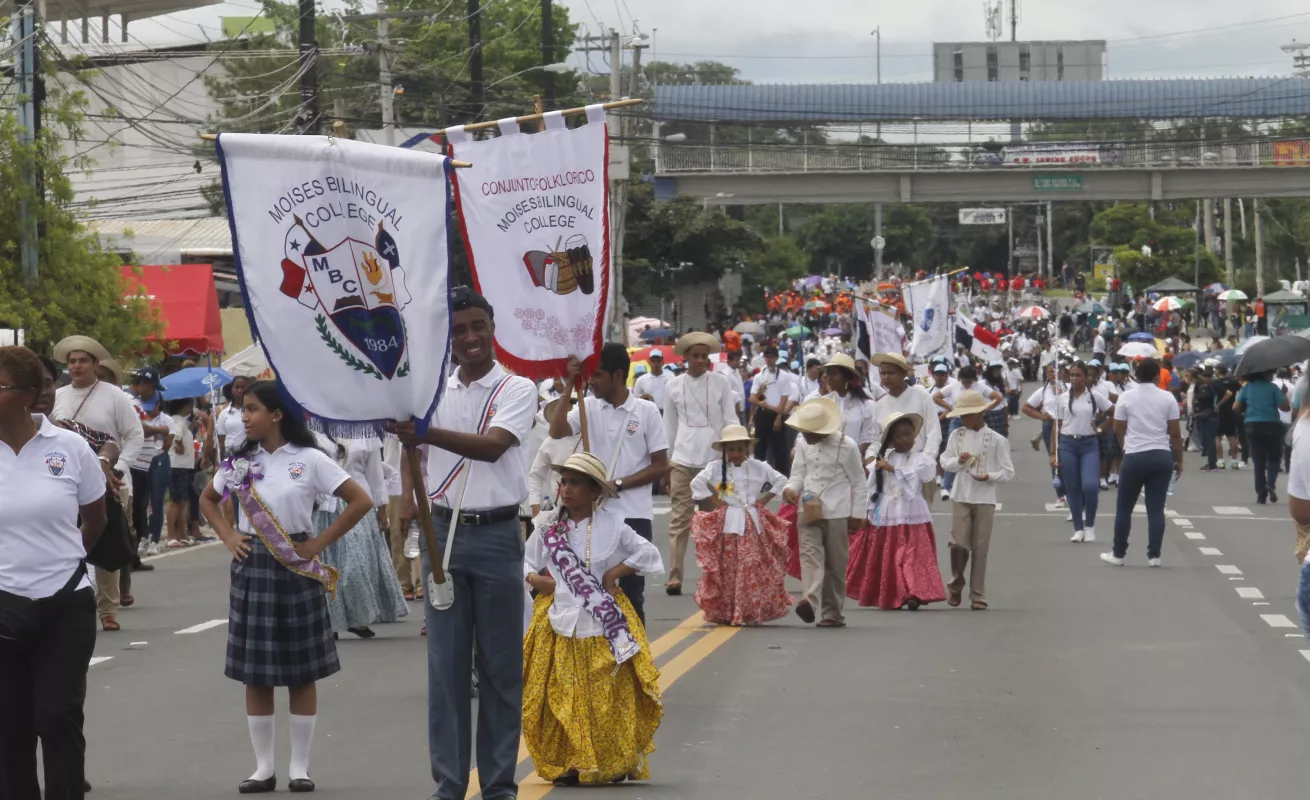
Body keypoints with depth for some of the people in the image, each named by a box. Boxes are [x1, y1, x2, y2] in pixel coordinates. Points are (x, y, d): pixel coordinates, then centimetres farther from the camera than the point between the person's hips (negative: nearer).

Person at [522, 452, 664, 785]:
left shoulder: (611, 525, -1)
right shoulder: (547, 526, 3)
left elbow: (649, 553, 2)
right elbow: (525, 563, 11)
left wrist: (616, 572, -6)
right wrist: (535, 579, -9)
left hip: (604, 625, -1)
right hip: (560, 624, 1)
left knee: (609, 698, 0)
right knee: (561, 699, 0)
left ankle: (613, 764, 11)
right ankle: (567, 765, 8)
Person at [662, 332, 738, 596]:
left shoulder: (721, 383, 3)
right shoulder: (674, 386, 7)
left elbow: (731, 421, 5)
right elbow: (669, 426, 12)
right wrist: (665, 461, 12)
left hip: (714, 458, -1)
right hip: (682, 460, 1)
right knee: (680, 519, -3)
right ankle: (674, 577, -5)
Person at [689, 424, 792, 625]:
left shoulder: (757, 467, 5)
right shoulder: (716, 467, -1)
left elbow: (781, 480, 10)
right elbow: (697, 483, -10)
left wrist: (765, 499, 3)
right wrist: (714, 502, -8)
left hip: (753, 525, 2)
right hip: (726, 525, -2)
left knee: (754, 571, -2)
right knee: (727, 571, -2)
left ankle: (752, 613, 2)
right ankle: (725, 614, 2)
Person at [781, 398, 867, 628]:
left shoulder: (846, 446, -6)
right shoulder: (803, 444, 6)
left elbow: (858, 482, 0)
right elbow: (798, 473, 13)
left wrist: (857, 514, 0)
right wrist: (791, 488, -10)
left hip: (836, 514, -3)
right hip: (808, 511, 3)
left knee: (836, 564, 5)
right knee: (810, 554, -16)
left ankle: (832, 613, 13)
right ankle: (809, 599, -33)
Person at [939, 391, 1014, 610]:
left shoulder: (996, 440, -3)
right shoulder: (956, 435, 5)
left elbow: (1008, 472, -2)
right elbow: (945, 462, 8)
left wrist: (989, 476, -19)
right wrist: (958, 461, -12)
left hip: (985, 499, -1)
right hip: (961, 497, 2)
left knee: (980, 548, 0)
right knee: (959, 543, -7)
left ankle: (978, 595, 8)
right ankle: (955, 586, 17)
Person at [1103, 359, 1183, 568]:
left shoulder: (1126, 398, -2)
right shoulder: (1167, 398, 0)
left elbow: (1118, 430, 5)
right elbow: (1175, 433, 0)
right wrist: (1179, 460, 10)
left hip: (1134, 456, -1)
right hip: (1162, 456, 1)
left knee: (1124, 508, 9)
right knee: (1156, 508, 4)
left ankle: (1118, 554, 12)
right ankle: (1154, 555, 2)